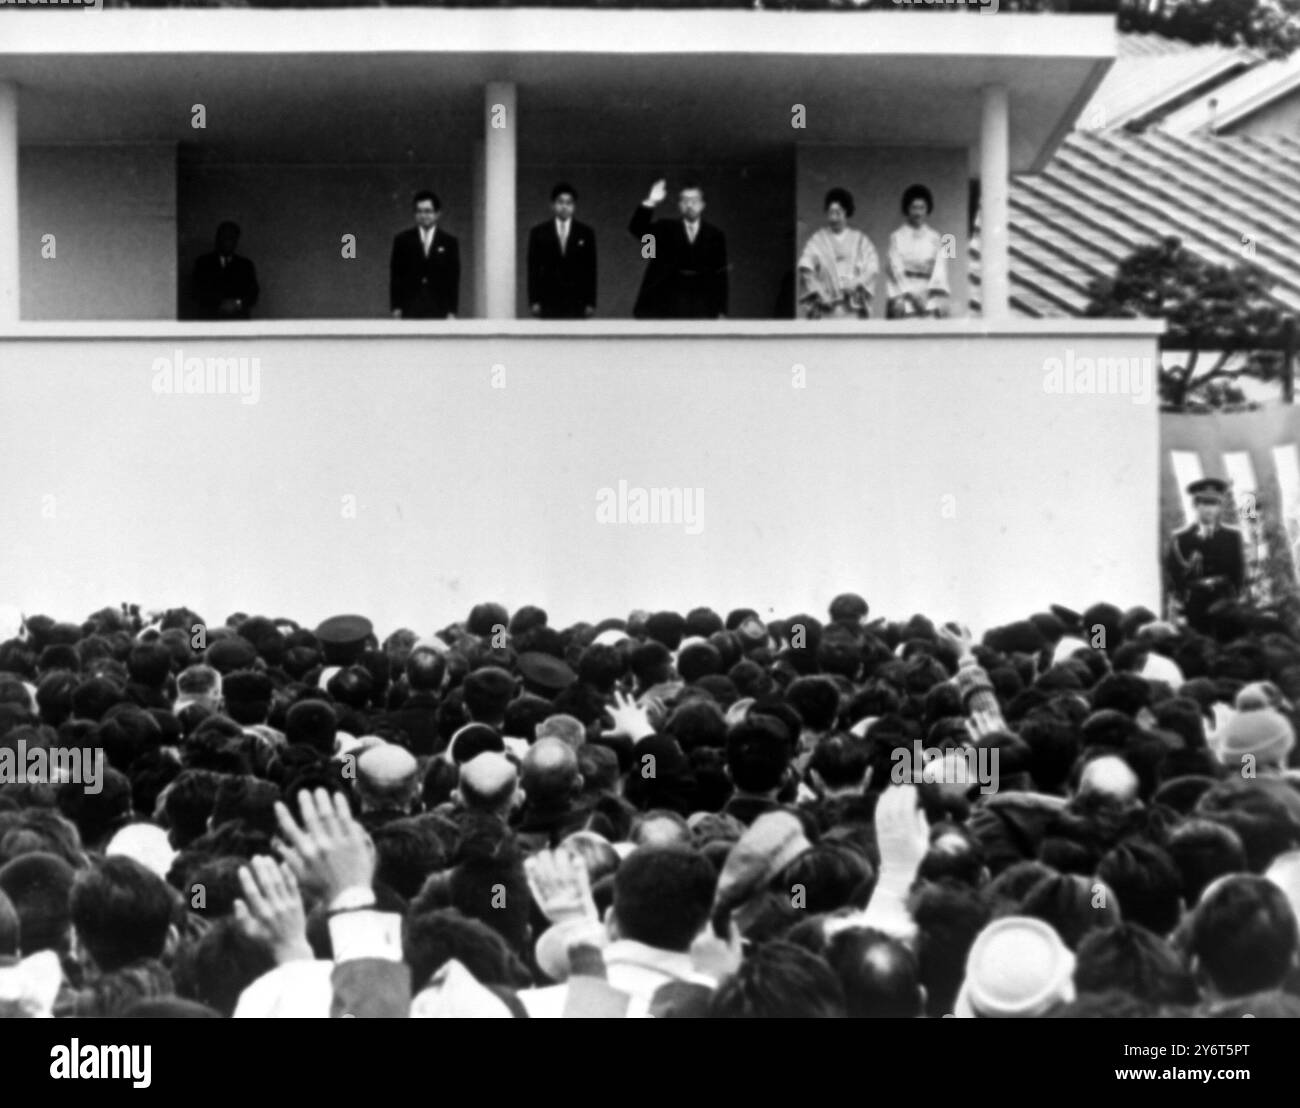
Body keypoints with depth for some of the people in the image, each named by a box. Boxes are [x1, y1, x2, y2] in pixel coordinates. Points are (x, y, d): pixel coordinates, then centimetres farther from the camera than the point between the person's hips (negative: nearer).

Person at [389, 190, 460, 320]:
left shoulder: (449, 242, 7)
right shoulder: (402, 240, 8)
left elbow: (453, 280, 5)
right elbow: (395, 276, 7)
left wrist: (452, 312, 0)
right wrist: (396, 308, 1)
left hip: (439, 311, 0)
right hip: (409, 312, 0)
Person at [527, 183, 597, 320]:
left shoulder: (586, 234, 8)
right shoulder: (538, 233, 7)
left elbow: (591, 270, 7)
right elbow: (533, 269, 6)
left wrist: (591, 303, 1)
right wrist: (534, 301, -1)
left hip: (576, 303, 0)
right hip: (549, 303, 0)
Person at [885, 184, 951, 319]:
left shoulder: (936, 238, 12)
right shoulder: (897, 237, 8)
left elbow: (940, 269, 3)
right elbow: (897, 269, 0)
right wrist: (911, 296, -11)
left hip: (929, 292, 1)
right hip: (903, 292, -1)